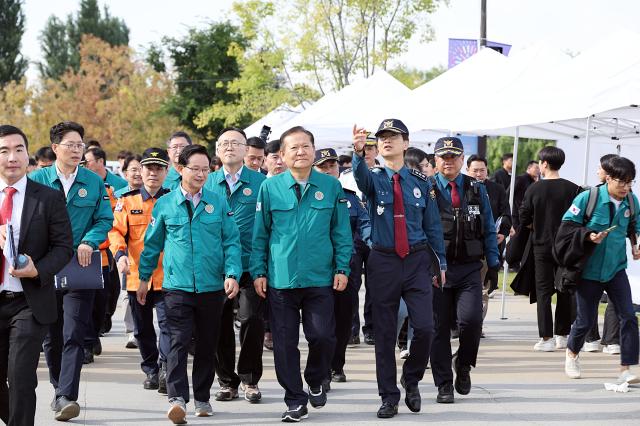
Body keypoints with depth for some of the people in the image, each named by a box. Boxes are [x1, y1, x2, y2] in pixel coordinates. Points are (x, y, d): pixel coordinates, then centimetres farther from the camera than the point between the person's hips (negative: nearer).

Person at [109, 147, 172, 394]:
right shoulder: (127, 202, 6)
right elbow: (116, 230, 0)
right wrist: (120, 254, -19)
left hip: (167, 275, -2)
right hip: (136, 275, 2)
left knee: (167, 323, -15)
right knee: (142, 329, 12)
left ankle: (166, 369, -17)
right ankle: (151, 371, 24)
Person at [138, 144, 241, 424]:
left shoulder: (219, 203, 4)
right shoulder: (164, 205, 3)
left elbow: (231, 241, 4)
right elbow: (152, 243, 11)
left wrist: (232, 274, -8)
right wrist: (144, 277, 14)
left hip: (212, 286, 2)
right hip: (177, 285, -2)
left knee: (207, 345, 10)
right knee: (178, 342, -12)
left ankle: (202, 398, 23)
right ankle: (177, 399, -19)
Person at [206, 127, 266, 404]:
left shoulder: (260, 182, 4)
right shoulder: (207, 183, 10)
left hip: (250, 264, -2)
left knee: (252, 320, -7)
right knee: (220, 324, 4)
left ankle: (249, 379, 8)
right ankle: (227, 381, 15)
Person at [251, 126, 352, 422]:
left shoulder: (331, 186, 3)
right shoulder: (270, 187, 1)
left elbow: (341, 231, 7)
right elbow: (260, 234, 6)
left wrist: (342, 268, 1)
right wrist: (258, 272, 2)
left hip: (320, 279, 0)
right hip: (280, 279, 0)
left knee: (322, 336, -4)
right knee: (285, 343, 3)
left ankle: (316, 382, 26)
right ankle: (295, 401, 15)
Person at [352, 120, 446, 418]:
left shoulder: (420, 182, 6)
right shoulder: (374, 179, 1)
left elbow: (432, 225, 11)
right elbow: (361, 175, -24)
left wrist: (441, 263, 10)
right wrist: (359, 152, -46)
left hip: (417, 261, 1)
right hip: (384, 262, 0)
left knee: (424, 327, -11)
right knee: (384, 333, 3)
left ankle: (411, 379, 15)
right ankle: (389, 396, 13)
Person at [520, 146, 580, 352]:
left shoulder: (534, 189, -7)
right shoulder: (572, 189, -4)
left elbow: (523, 219, -4)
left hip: (542, 245, -1)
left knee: (543, 291, 3)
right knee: (565, 291, 11)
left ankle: (546, 338, -3)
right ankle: (562, 335, 15)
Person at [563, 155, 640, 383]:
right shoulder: (588, 198, -15)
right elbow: (568, 224, -8)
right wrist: (588, 237, -22)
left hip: (616, 269, 3)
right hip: (589, 269, -3)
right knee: (586, 320, 7)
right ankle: (572, 354, 38)